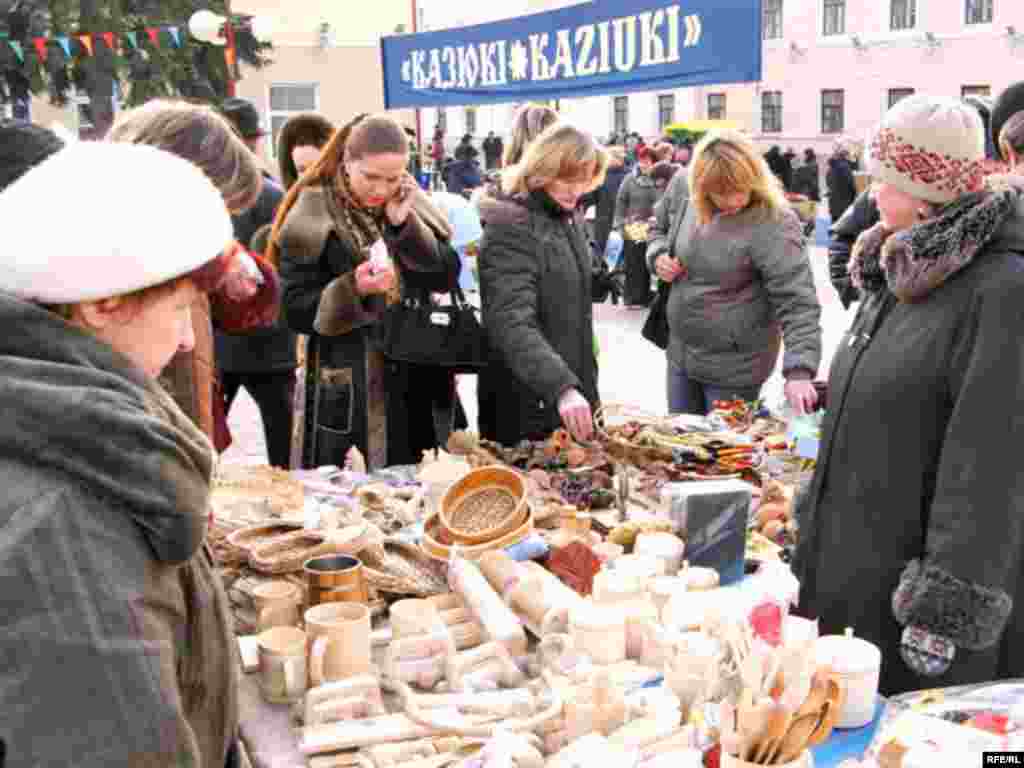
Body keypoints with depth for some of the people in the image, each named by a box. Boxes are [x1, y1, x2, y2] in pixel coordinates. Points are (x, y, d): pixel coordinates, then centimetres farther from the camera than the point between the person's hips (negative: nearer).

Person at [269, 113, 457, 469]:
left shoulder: (408, 203, 6)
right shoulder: (313, 215, -9)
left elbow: (447, 276, -2)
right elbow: (296, 310, -10)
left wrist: (405, 223, -12)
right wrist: (353, 289, -25)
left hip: (412, 377, 4)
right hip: (344, 387, -4)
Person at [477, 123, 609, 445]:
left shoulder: (570, 217, 10)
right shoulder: (510, 225, -17)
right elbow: (513, 324, -29)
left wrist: (580, 387, 17)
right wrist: (561, 387, -40)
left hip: (575, 394, 8)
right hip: (528, 409, -8)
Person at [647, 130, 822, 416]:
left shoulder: (774, 224, -24)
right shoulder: (682, 186, -7)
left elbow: (797, 303, -27)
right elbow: (660, 229, 14)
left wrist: (799, 370, -37)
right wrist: (659, 256, -8)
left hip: (734, 367, -5)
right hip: (680, 352, 6)